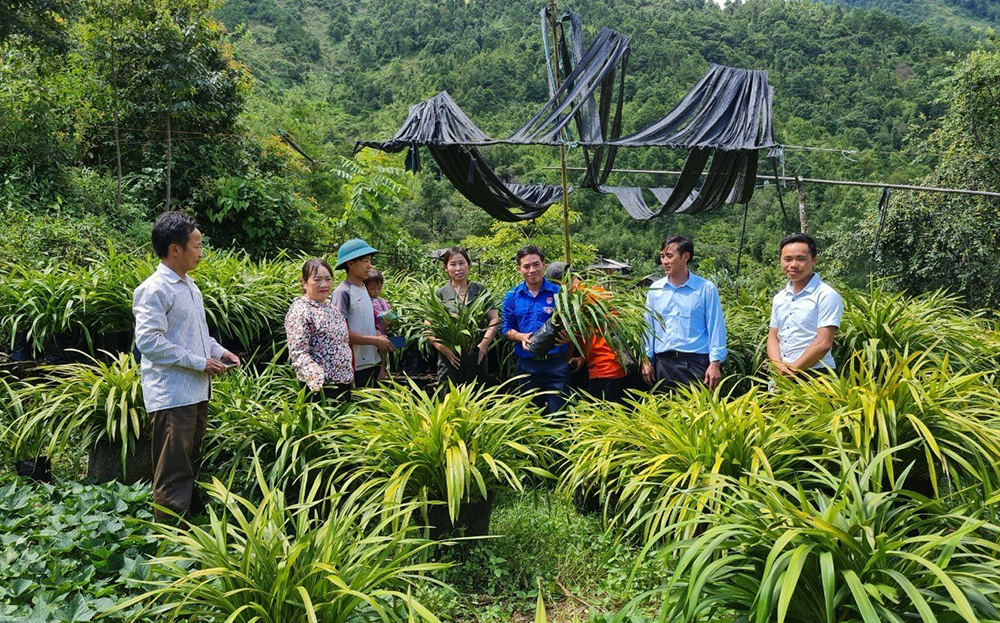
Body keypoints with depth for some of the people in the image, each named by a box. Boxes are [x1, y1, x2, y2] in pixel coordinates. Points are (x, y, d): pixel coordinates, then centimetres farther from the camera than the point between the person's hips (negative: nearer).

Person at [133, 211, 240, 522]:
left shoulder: (188, 285, 16)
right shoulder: (154, 289, -13)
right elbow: (149, 341, -21)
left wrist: (218, 351, 8)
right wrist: (199, 362, -18)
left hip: (196, 392, 9)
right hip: (171, 394, -9)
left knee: (190, 465, 18)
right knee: (173, 473, -4)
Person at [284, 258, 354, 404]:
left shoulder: (332, 307, 13)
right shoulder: (300, 311, -12)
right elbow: (298, 353, -20)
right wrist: (317, 378, -34)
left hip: (344, 385, 8)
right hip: (321, 388, -8)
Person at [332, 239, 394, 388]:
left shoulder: (363, 289, 12)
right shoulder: (343, 292, -13)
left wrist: (380, 340, 1)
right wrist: (375, 341, -16)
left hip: (372, 362, 8)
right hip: (355, 366, -8)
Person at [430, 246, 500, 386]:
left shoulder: (480, 290, 8)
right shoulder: (440, 294, 2)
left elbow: (494, 319, 5)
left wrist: (484, 344, -8)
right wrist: (445, 349, -15)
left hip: (477, 358, 2)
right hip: (450, 358, -2)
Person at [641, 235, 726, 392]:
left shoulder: (706, 289, -1)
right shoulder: (655, 289, 8)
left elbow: (716, 329, -2)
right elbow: (648, 327, 11)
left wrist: (715, 363, -9)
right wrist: (646, 359, 6)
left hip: (696, 362, -3)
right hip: (662, 363, 3)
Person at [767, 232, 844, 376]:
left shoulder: (826, 295, -9)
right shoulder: (779, 298, 12)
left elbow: (823, 344, -15)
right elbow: (773, 337, 12)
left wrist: (793, 369, -11)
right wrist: (778, 365, -7)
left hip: (815, 375, -6)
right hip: (783, 376, 6)